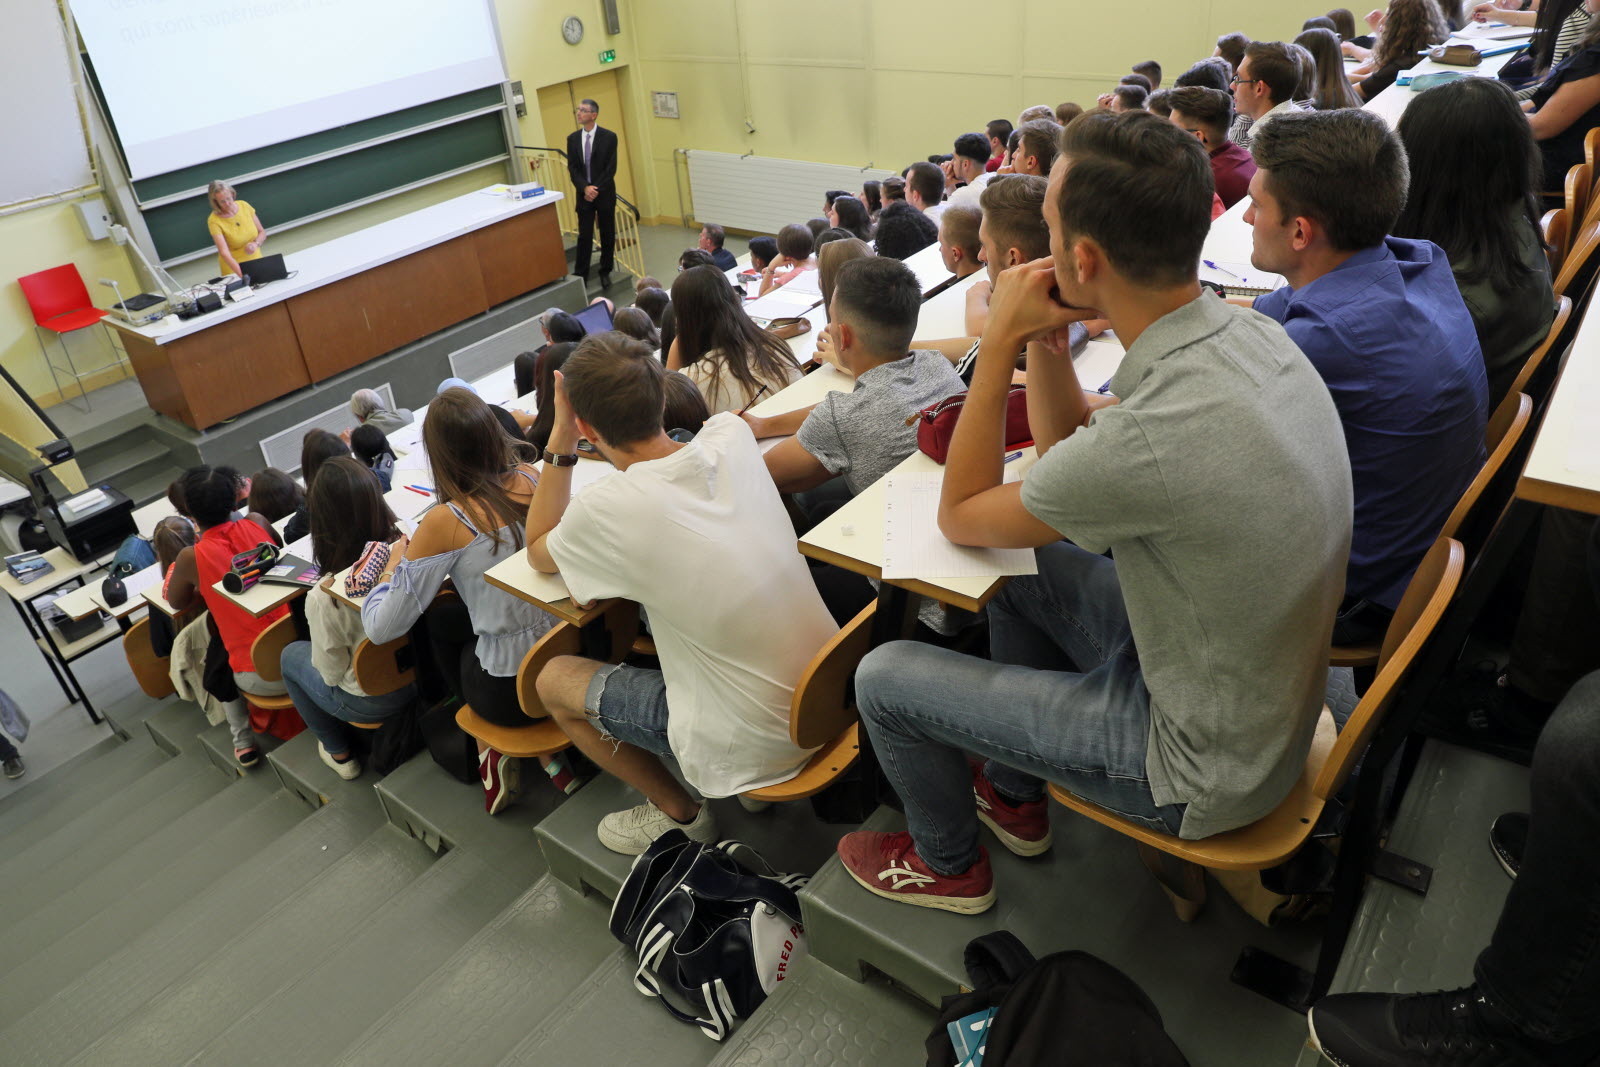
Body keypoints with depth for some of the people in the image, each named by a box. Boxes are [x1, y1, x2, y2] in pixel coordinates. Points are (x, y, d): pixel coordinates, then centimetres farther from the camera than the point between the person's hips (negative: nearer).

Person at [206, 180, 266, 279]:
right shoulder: (214, 220, -13)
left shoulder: (244, 205, -1)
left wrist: (256, 243, -13)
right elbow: (224, 253, -23)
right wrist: (242, 275, -37)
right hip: (233, 268, -3)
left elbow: (262, 232, 10)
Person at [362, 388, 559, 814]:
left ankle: (491, 744, 22)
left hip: (511, 689, -4)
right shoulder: (532, 479, -5)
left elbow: (382, 628, -10)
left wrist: (395, 563, 7)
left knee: (436, 618, 23)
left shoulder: (444, 523, -18)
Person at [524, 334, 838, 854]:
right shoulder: (732, 437, -9)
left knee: (553, 679, 10)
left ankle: (679, 814, 23)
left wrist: (560, 442, -2)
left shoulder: (605, 510, -22)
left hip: (755, 745, -6)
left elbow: (538, 553, 4)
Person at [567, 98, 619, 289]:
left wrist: (596, 189, -14)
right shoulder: (573, 138, 4)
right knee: (584, 236, -1)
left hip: (605, 194, -1)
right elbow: (572, 168, 2)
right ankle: (580, 275, 5)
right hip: (584, 194, 2)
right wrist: (585, 188, -14)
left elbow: (611, 168, -8)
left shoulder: (609, 137, -5)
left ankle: (605, 272, 20)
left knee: (607, 235, 6)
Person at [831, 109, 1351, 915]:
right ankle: (1014, 795, 36)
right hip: (1265, 694, 8)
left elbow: (960, 517, -17)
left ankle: (946, 863, 30)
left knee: (884, 678, -2)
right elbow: (1069, 440, 6)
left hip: (1208, 769, -8)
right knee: (1022, 562, 20)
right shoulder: (1244, 332, -8)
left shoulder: (1150, 437, -36)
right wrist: (1044, 340, -10)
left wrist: (998, 344, -16)